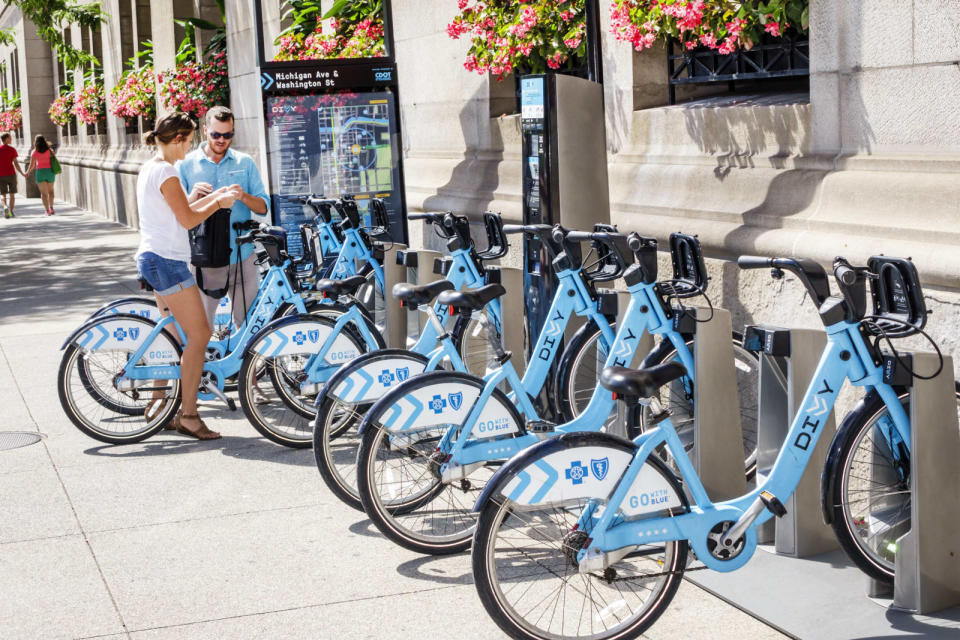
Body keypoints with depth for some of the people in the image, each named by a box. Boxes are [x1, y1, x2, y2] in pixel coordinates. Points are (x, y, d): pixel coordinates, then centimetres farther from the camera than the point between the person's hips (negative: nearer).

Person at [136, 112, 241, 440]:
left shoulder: (150, 168, 15)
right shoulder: (165, 172, -15)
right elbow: (188, 219, -15)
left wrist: (215, 195, 17)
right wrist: (218, 202, -1)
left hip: (154, 259, 11)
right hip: (166, 261, -11)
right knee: (199, 335, -9)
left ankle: (158, 401, 28)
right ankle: (188, 414, -6)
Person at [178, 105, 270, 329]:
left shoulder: (245, 163, 9)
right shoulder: (186, 164, 4)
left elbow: (263, 207, 6)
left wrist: (243, 197, -15)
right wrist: (193, 198, -20)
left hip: (242, 259, 2)